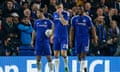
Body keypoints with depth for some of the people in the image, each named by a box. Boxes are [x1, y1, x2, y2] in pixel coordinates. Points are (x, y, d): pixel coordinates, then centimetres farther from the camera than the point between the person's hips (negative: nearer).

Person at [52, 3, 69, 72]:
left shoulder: (66, 13, -7)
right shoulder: (54, 14, 9)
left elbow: (64, 23, -21)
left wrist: (60, 14, -23)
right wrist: (52, 34, 14)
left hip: (64, 36, -5)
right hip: (56, 36, 5)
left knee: (64, 53, -12)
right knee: (56, 54, 3)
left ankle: (66, 66, 15)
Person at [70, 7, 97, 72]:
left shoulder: (87, 18, 0)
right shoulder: (74, 19, 6)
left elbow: (92, 28, 5)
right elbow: (72, 30, 9)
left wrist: (95, 38, 1)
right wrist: (71, 40, 7)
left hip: (85, 39, -3)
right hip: (77, 39, 3)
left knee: (83, 55, -13)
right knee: (79, 56, 7)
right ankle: (84, 67, 25)